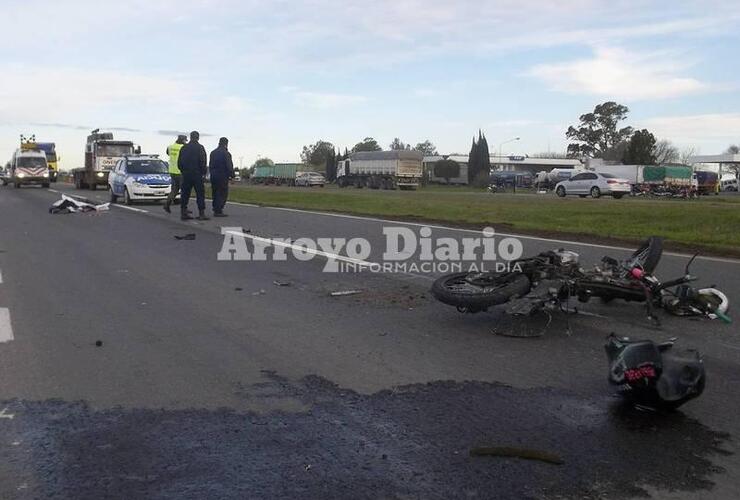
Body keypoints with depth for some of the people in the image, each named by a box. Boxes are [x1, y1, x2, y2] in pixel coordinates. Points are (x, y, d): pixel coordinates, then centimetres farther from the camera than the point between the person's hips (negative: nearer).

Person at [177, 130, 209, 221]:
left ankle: (183, 213, 9)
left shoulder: (183, 148, 10)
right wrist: (203, 172, 0)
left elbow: (179, 162, 11)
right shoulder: (200, 147, -6)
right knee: (200, 194, -2)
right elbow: (203, 162, -11)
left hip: (186, 175, 5)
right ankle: (201, 214, -6)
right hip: (197, 174, -5)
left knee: (185, 194, 9)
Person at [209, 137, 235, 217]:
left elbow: (210, 164, 14)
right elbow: (229, 166, -13)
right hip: (222, 176, -7)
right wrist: (232, 175, -3)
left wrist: (212, 174, 18)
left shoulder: (213, 153, 12)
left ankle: (216, 210, 16)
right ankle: (218, 211, -8)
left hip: (213, 176, 7)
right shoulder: (226, 153, -11)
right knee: (223, 194, -3)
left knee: (215, 193, 14)